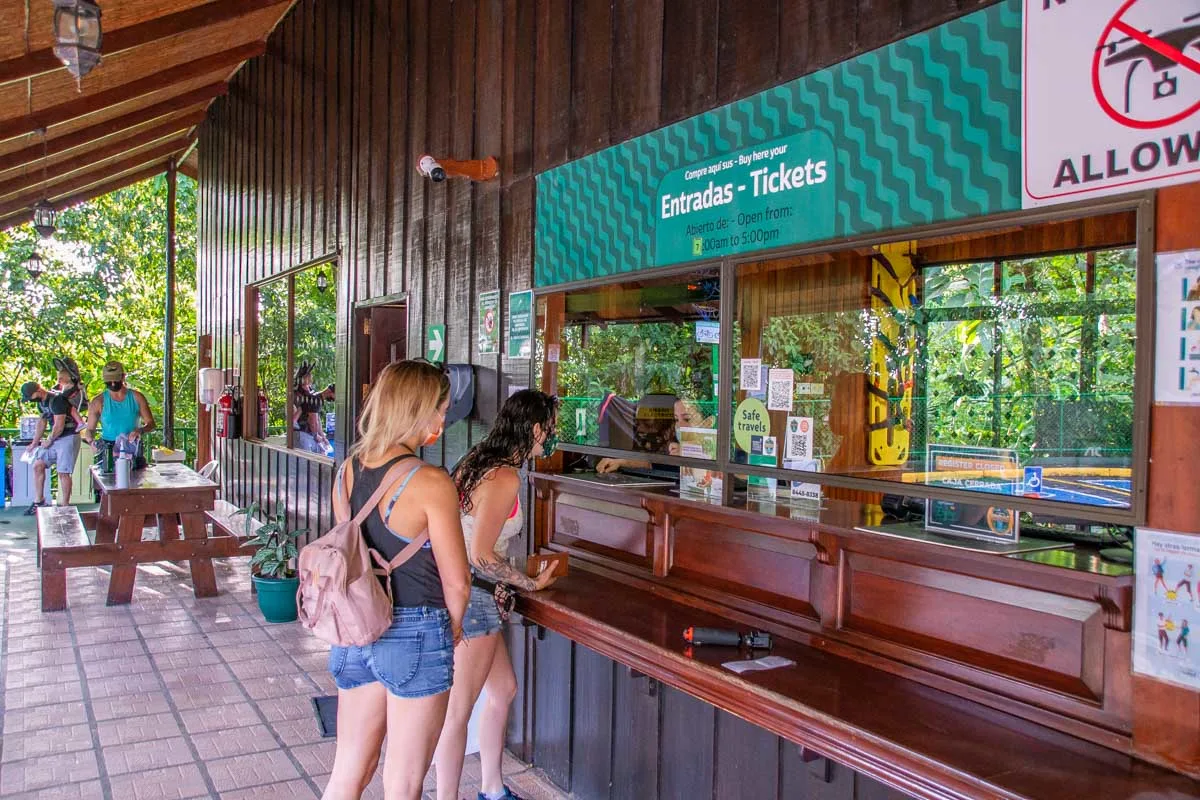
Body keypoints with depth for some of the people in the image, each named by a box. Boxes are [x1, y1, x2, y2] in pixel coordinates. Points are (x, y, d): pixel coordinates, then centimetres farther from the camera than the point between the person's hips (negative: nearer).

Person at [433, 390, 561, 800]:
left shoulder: (477, 460, 8)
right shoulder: (505, 478, -19)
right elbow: (481, 556, -22)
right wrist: (532, 583, -10)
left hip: (463, 588, 10)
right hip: (470, 595, -10)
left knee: (503, 688, 21)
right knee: (458, 710, 2)